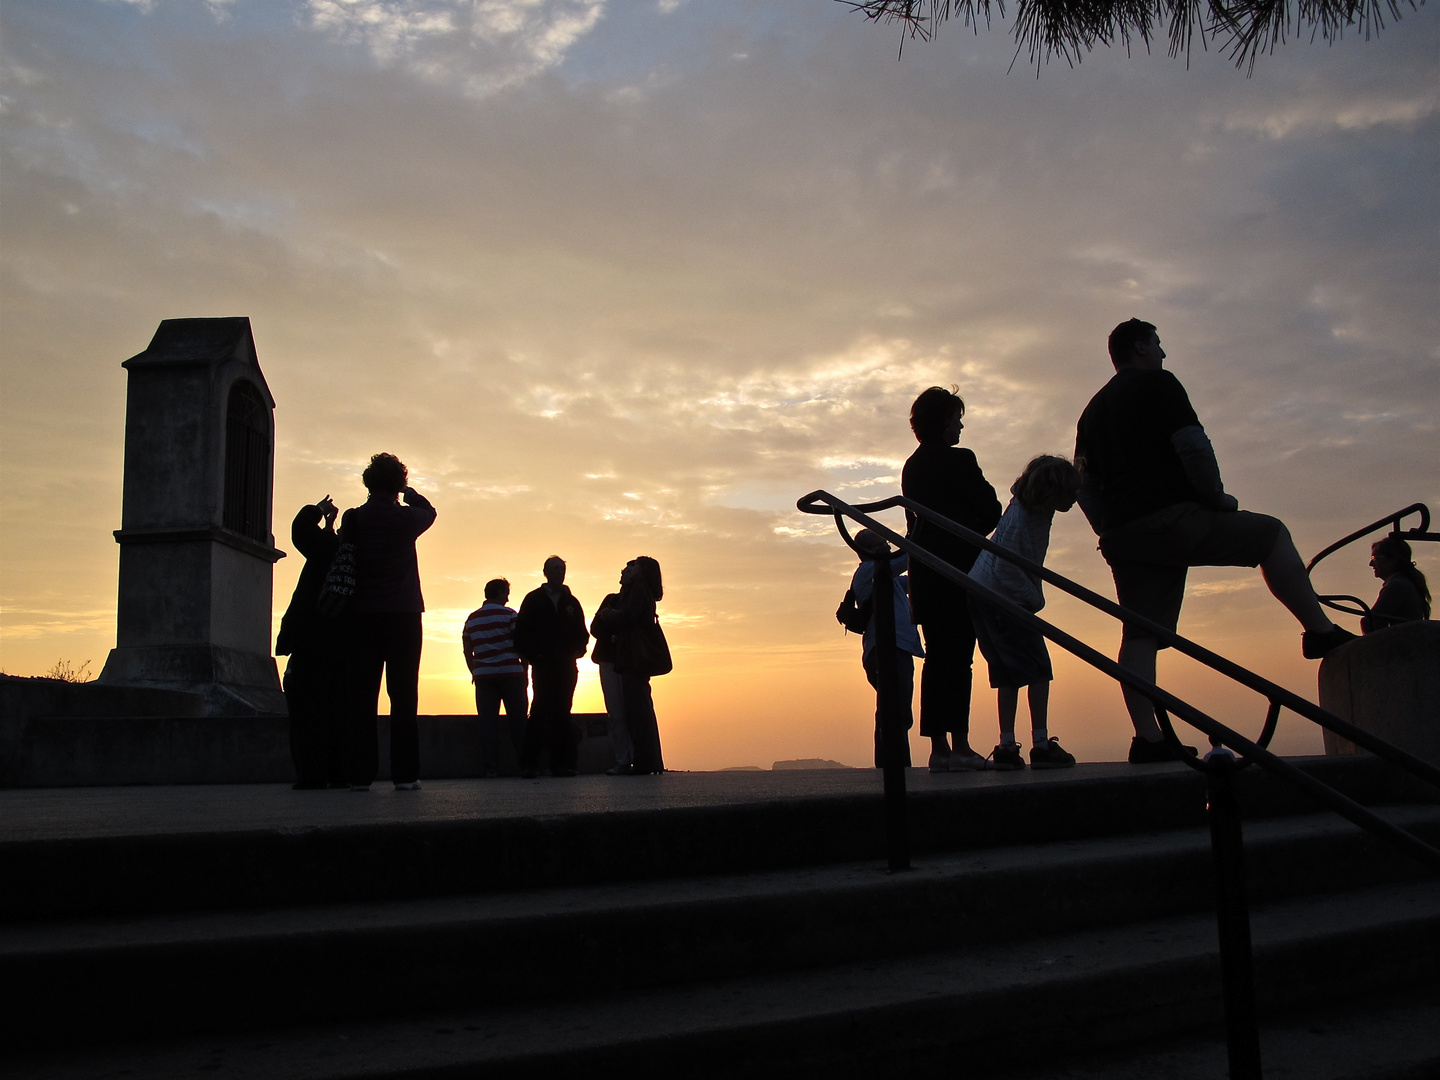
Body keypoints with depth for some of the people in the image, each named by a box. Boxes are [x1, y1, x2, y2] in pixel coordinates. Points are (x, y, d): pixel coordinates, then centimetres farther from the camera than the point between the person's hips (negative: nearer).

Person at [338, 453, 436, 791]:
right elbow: (429, 510, 20)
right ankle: (405, 774, -1)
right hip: (403, 614, -1)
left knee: (362, 696, 3)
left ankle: (361, 774, 1)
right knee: (403, 696, 1)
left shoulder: (353, 519, 1)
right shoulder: (406, 518, -2)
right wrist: (407, 491, 29)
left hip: (361, 616, 1)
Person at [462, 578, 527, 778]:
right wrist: (524, 671, 3)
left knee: (487, 721, 2)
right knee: (517, 719, 2)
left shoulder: (472, 618, 13)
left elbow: (467, 650, 14)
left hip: (483, 675, 4)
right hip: (510, 672, -3)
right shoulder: (509, 614, -1)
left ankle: (490, 766, -3)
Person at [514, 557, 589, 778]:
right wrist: (531, 656, -5)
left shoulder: (571, 602, 16)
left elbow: (582, 633, 17)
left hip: (566, 666, 3)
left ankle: (561, 763, 3)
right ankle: (529, 762, -8)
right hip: (542, 666, -3)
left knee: (562, 713, 2)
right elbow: (521, 631, 4)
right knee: (540, 710, -10)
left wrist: (576, 652, 0)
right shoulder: (533, 600, 7)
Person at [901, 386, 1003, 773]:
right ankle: (959, 745, -7)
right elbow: (990, 513, -5)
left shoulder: (912, 467, 14)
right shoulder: (959, 460, -9)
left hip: (924, 569, 7)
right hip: (959, 565, -7)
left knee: (937, 655, 7)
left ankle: (938, 748, 7)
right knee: (958, 655, -7)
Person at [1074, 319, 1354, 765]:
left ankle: (1148, 740, -4)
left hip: (1121, 534, 7)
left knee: (1139, 634, 2)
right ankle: (1322, 633, 7)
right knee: (1272, 535, 8)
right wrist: (1217, 496, 1)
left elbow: (1085, 486, 22)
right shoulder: (1157, 384, 2)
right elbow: (1193, 446, -11)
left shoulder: (1093, 409, 24)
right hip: (1169, 518, -7)